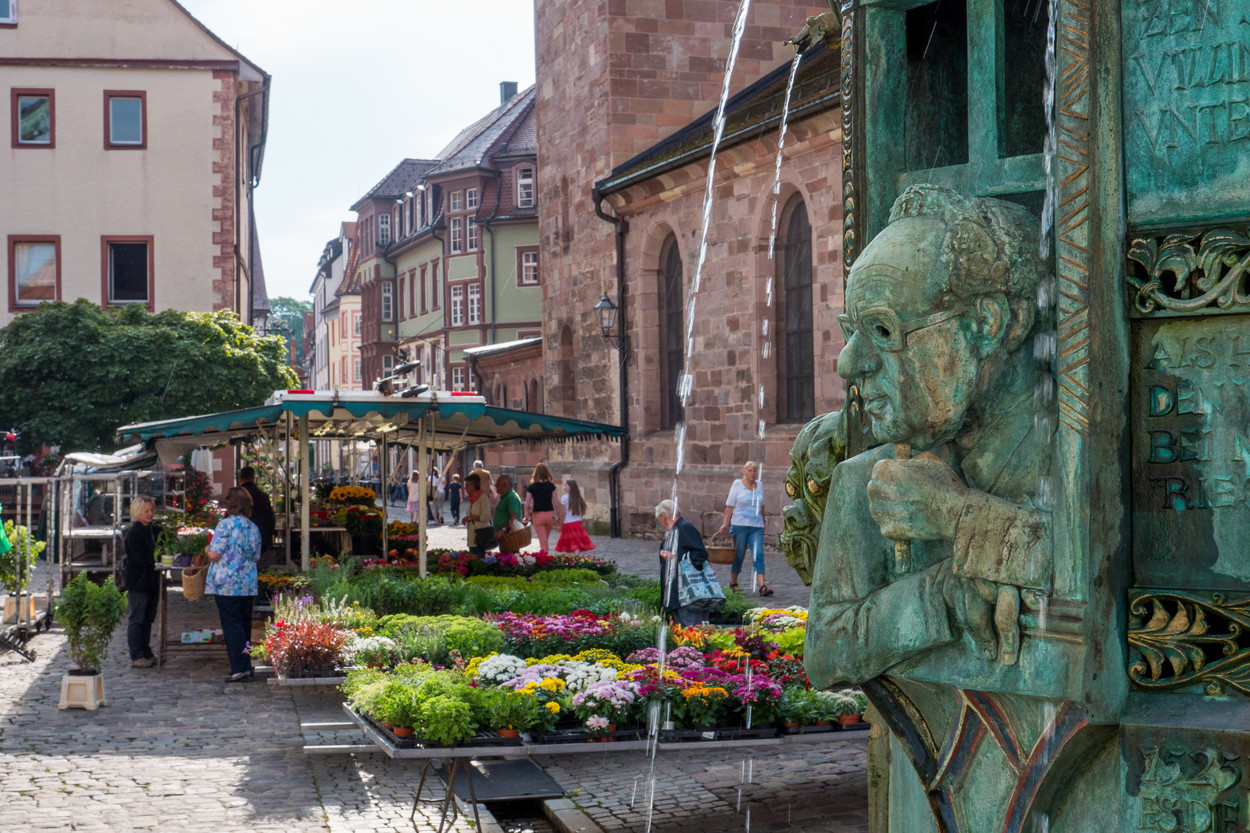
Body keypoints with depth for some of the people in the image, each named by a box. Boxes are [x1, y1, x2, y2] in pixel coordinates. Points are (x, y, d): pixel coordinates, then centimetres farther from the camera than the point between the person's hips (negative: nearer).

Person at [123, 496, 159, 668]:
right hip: (138, 582, -8)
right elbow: (142, 559, -19)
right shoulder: (133, 533, -12)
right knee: (136, 618, -3)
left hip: (151, 581, 8)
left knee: (148, 618, 12)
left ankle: (146, 654, 19)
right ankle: (136, 657, 0)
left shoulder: (153, 530, 13)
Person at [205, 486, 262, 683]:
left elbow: (215, 555, -13)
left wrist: (207, 550, 8)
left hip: (227, 584, -6)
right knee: (244, 624, 13)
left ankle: (240, 668, -7)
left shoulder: (226, 524, -11)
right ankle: (246, 666, 17)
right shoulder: (253, 528, 9)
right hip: (248, 585, 6)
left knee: (231, 625, -3)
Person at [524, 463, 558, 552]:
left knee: (543, 541, 1)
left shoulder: (531, 487, -5)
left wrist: (528, 515, 8)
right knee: (546, 539, 19)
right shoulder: (551, 486, -1)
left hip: (538, 515, -2)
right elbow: (555, 502, -1)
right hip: (549, 514, 2)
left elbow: (527, 504, -6)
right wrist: (555, 515, 9)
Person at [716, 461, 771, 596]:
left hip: (756, 527, 3)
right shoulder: (737, 485, 1)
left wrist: (763, 522, 24)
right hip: (739, 525, -3)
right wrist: (725, 523, -8)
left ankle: (761, 586, -18)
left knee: (758, 555, -10)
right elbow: (729, 506, -1)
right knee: (739, 555, 3)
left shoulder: (759, 486, 12)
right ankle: (733, 583, 21)